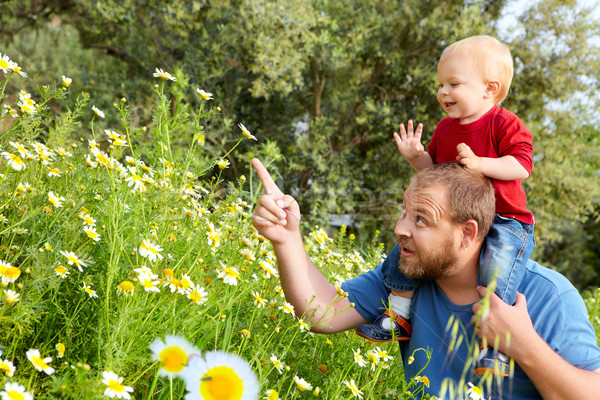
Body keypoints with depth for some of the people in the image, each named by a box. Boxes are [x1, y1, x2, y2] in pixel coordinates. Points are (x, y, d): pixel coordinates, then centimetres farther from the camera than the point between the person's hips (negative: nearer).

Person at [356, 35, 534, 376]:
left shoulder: (505, 124, -9)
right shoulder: (445, 128, 11)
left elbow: (522, 165, -18)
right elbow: (434, 170, 19)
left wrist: (480, 164, -29)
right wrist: (417, 157, -1)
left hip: (505, 221, -7)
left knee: (498, 264, -32)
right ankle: (399, 317, 7)